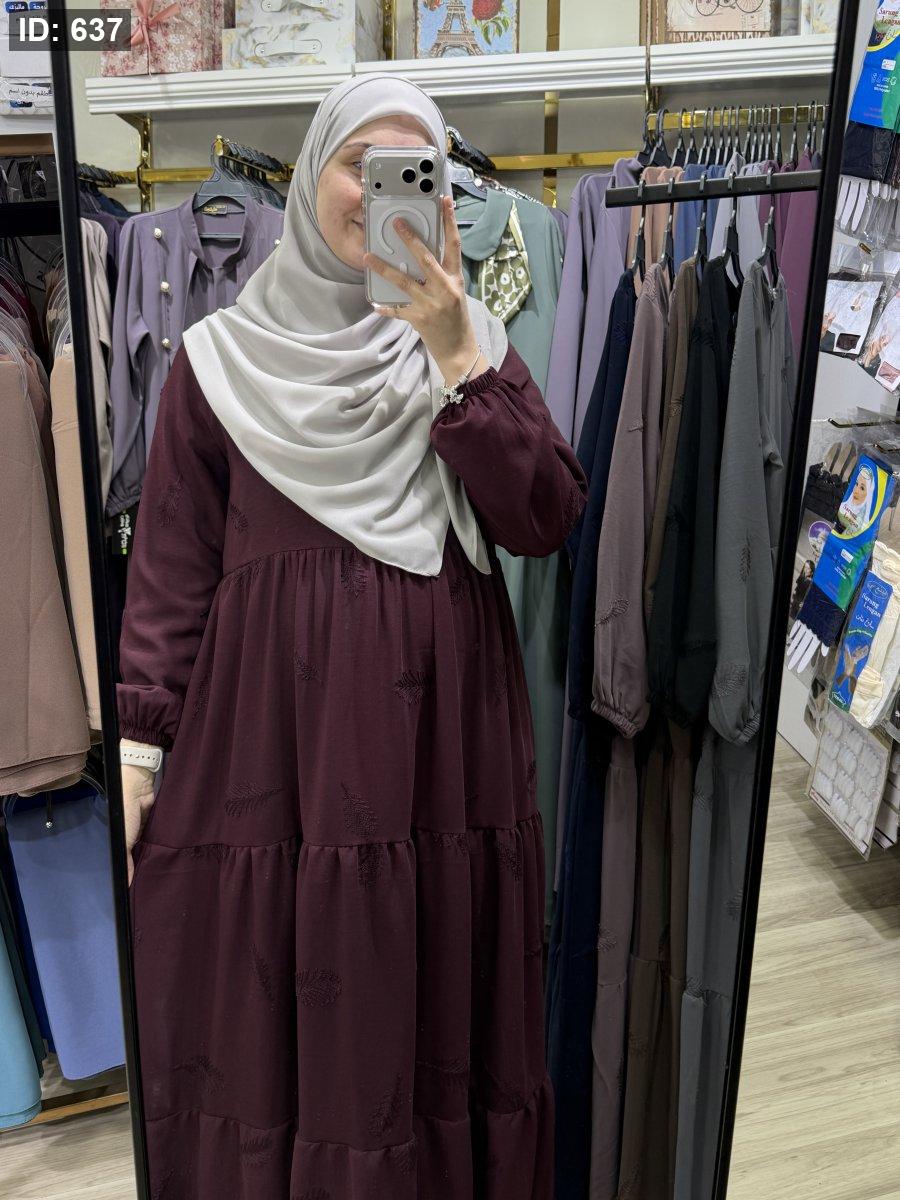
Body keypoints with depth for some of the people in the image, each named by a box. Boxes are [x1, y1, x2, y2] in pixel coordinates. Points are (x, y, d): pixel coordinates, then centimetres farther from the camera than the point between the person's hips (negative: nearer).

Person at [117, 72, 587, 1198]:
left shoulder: (472, 342, 8)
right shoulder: (222, 358, 3)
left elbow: (546, 521, -5)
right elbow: (171, 567, 3)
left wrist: (456, 358, -13)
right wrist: (139, 743, -2)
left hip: (442, 735, 2)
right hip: (270, 735, -1)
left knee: (434, 1020, 11)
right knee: (268, 1018, 8)